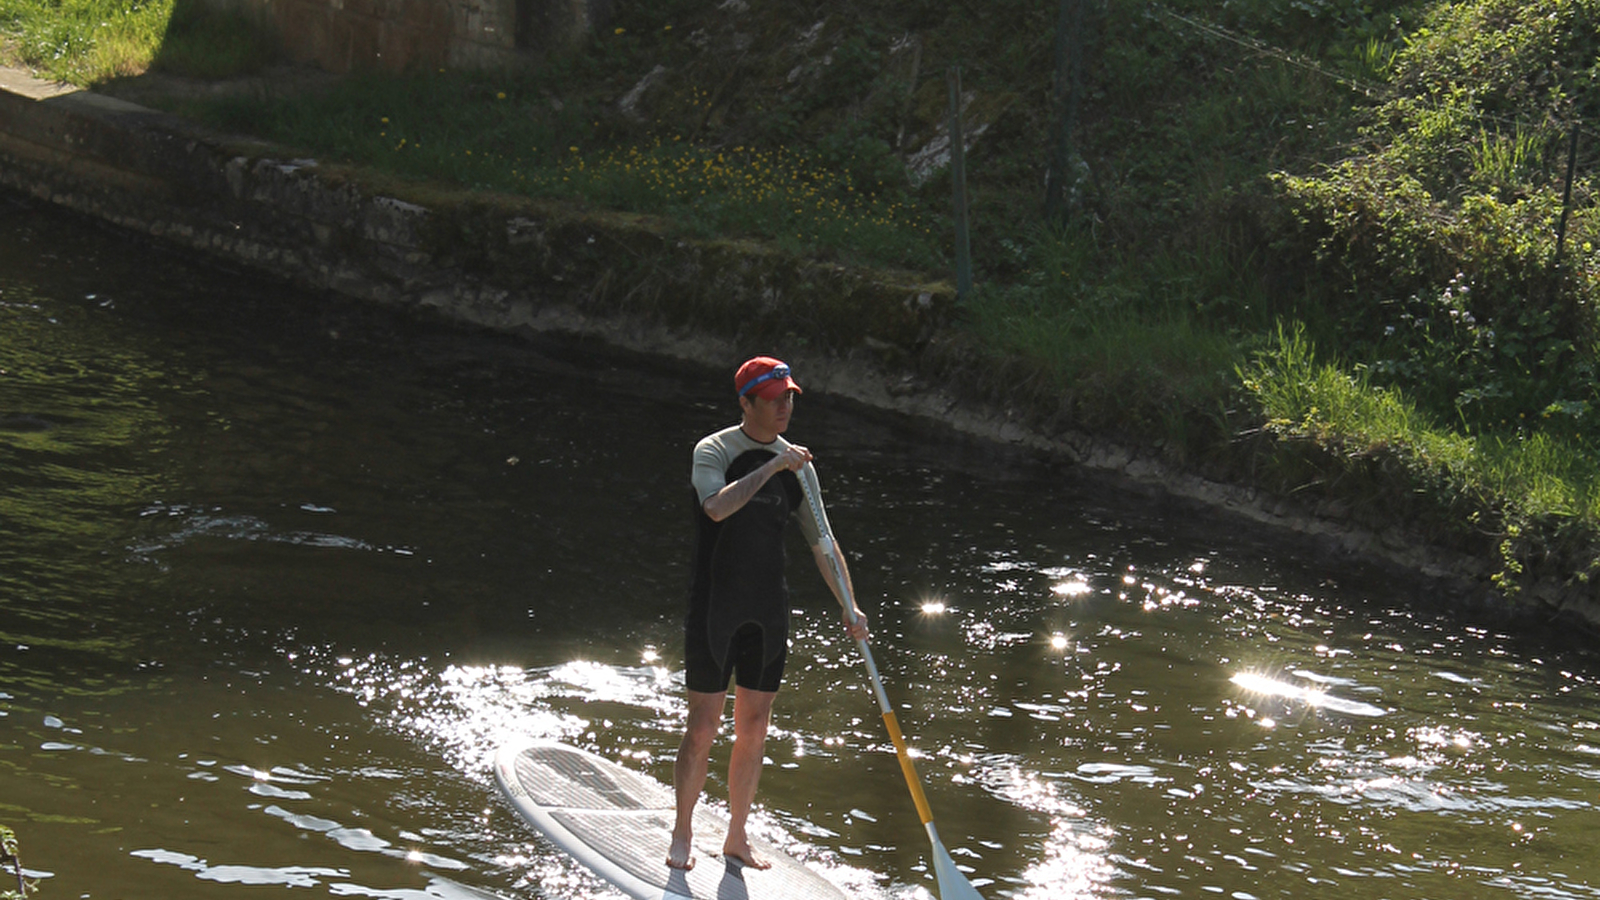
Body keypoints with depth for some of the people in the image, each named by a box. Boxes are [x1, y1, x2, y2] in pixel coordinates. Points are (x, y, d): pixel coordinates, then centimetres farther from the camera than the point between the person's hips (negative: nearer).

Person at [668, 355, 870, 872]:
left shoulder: (795, 464, 7)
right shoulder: (714, 451, -9)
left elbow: (820, 541, 10)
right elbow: (718, 507, -30)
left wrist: (849, 607, 3)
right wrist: (771, 466, -28)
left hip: (767, 611, 5)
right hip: (714, 609, -5)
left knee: (753, 728, 9)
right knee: (704, 727, -2)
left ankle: (737, 838, 21)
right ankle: (682, 835, 14)